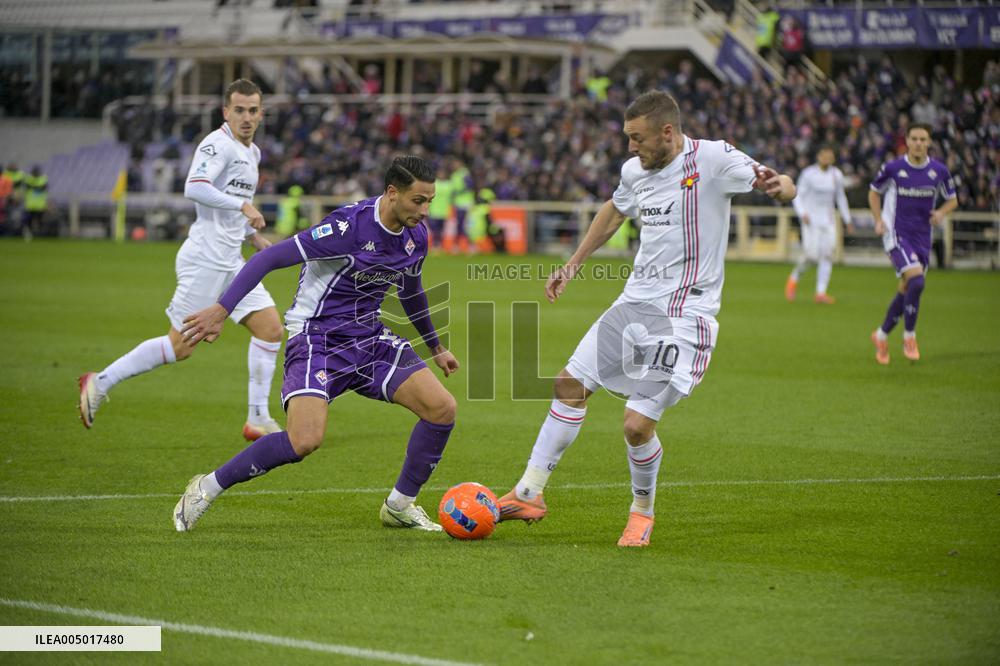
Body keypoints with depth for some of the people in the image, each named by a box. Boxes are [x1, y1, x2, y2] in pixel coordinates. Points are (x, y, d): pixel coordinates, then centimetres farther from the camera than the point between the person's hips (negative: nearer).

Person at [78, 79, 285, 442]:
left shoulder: (251, 153, 18)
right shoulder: (218, 144, -12)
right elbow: (195, 188, -28)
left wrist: (252, 235, 19)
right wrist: (243, 206, -28)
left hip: (230, 262, 9)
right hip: (204, 259, -9)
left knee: (271, 328, 0)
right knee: (180, 346, -7)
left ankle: (257, 419, 6)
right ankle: (101, 382, 5)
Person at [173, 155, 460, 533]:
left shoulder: (416, 235, 2)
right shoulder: (350, 226, -23)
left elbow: (410, 291, 24)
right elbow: (271, 258, -23)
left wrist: (436, 348, 34)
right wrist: (221, 310, -29)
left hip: (369, 339, 8)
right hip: (317, 339, -8)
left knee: (442, 408, -6)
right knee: (306, 441, -26)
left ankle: (400, 506, 12)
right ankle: (207, 488, -6)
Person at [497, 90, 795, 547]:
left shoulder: (712, 159, -14)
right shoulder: (634, 170, 6)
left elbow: (783, 186, -15)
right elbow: (615, 210, 27)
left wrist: (777, 186, -39)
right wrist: (573, 265, 28)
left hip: (684, 315, -7)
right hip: (635, 303, 7)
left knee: (637, 424, -13)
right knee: (570, 386, 7)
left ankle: (643, 512, 14)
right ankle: (528, 495, 18)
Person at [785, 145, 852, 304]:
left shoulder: (836, 175, 8)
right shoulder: (809, 173, -5)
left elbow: (841, 197, 20)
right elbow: (797, 195, -3)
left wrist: (847, 219, 20)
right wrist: (802, 213, -18)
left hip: (828, 221, 4)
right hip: (811, 220, -4)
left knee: (827, 255, -6)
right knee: (811, 255, -15)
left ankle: (821, 293, -5)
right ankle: (794, 279, 12)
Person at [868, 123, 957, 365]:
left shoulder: (939, 171, 0)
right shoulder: (892, 168, -7)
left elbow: (952, 200, 13)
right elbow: (874, 192, 9)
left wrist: (941, 213, -9)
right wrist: (879, 220, -4)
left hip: (922, 238, 4)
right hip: (896, 235, -4)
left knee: (906, 290, 9)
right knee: (916, 281, -23)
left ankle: (882, 336, 29)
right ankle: (909, 336, -8)